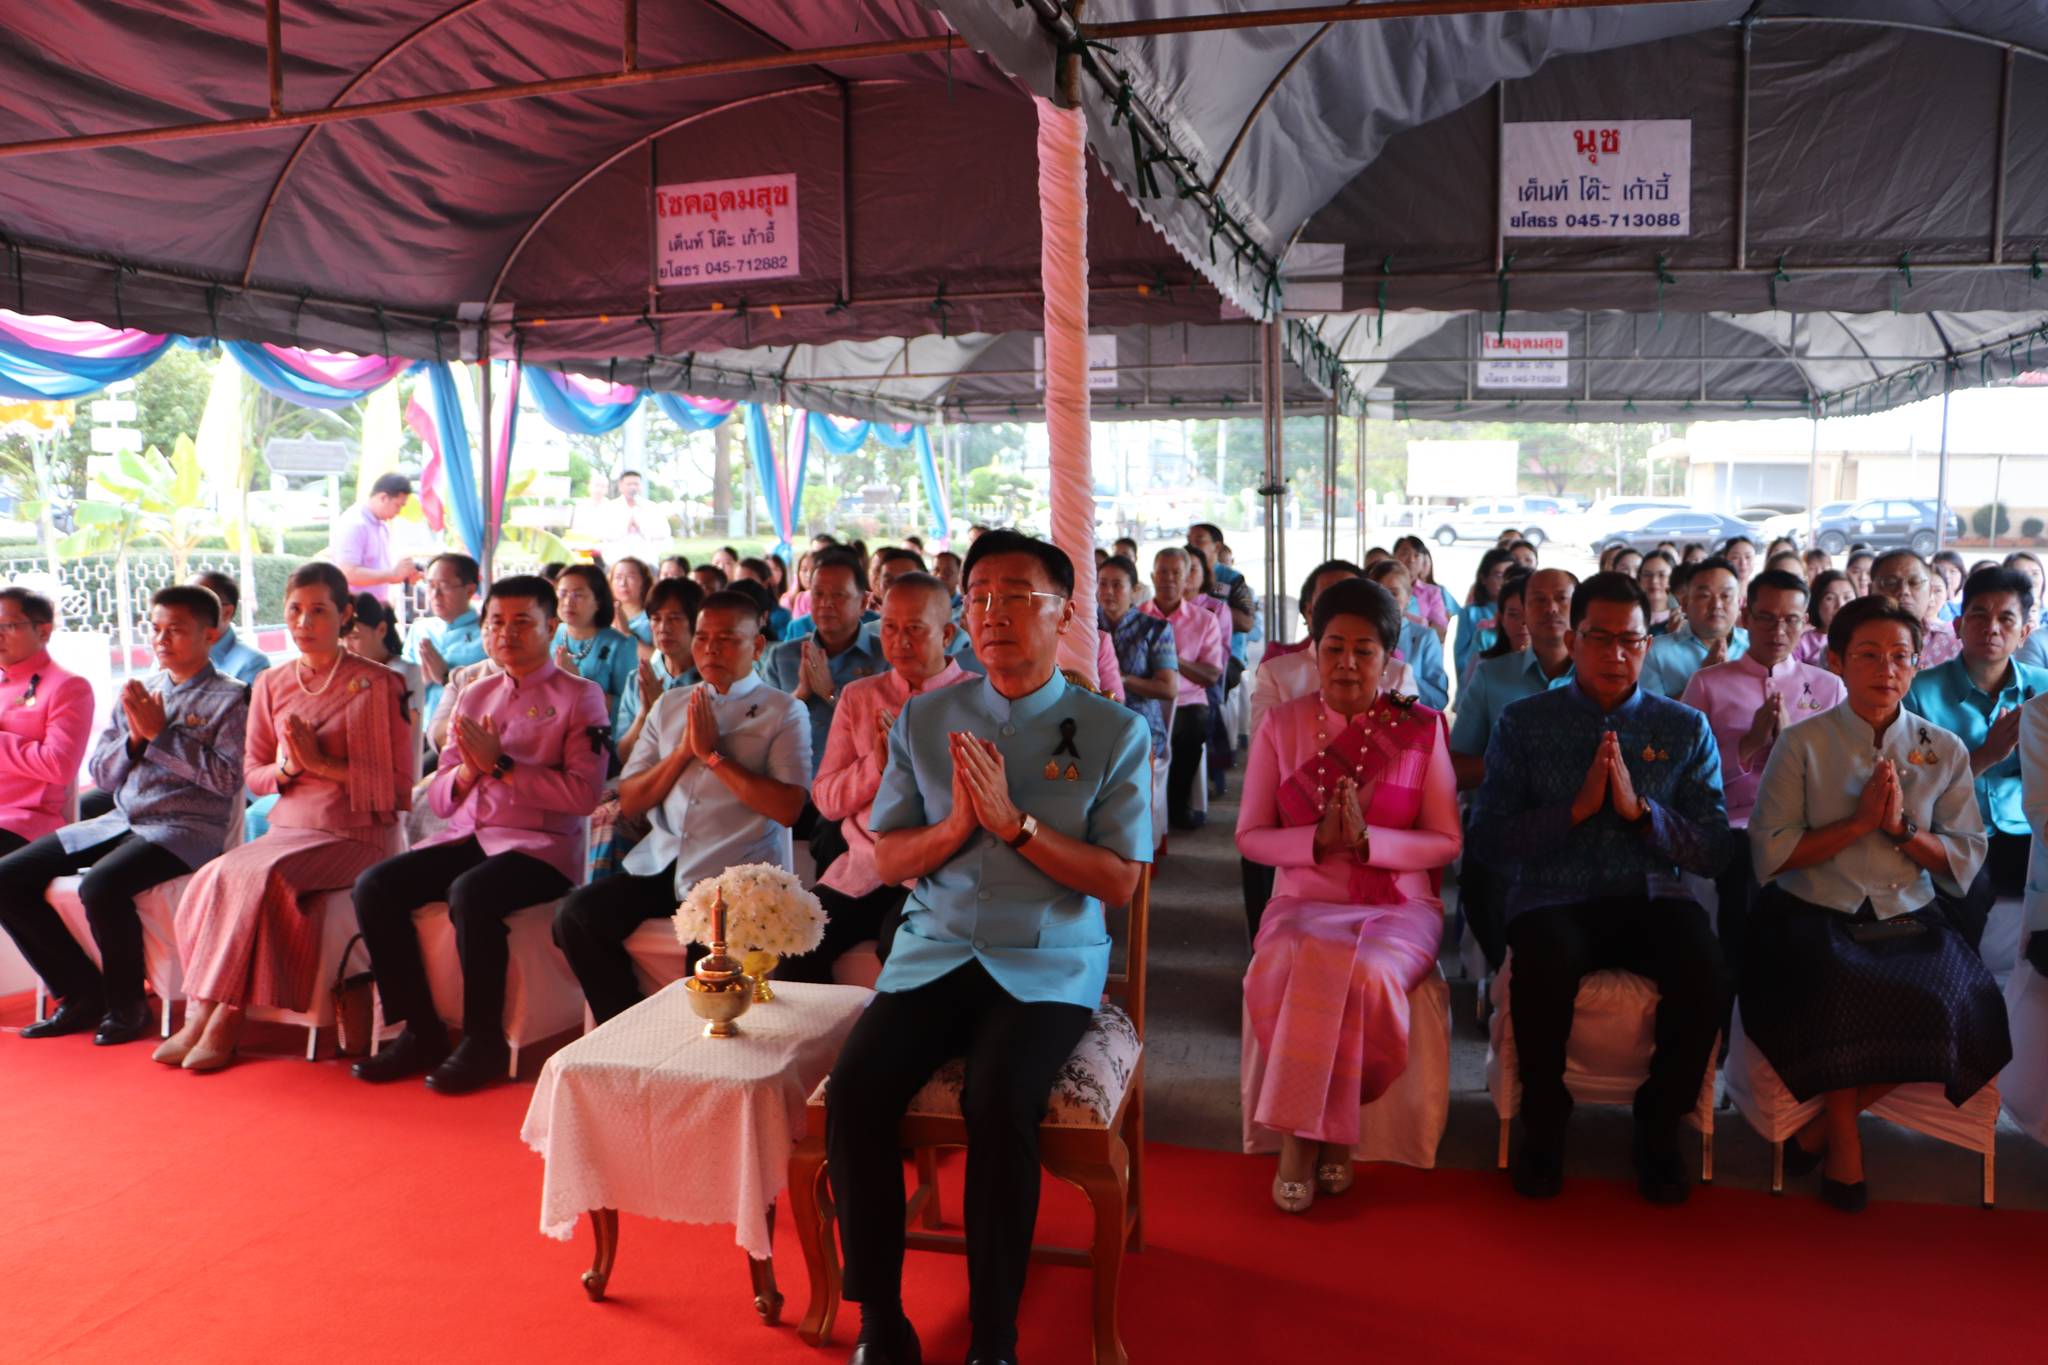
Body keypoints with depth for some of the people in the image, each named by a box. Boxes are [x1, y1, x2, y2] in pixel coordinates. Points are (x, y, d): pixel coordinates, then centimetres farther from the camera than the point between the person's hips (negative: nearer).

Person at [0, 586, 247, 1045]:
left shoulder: (230, 698, -3)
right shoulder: (138, 693, 16)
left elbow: (227, 779, -15)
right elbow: (101, 774, 15)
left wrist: (160, 733, -14)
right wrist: (134, 737, -5)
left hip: (186, 829, -7)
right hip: (119, 822, 8)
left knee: (101, 886, -32)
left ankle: (126, 1005, -8)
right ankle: (83, 993, 6)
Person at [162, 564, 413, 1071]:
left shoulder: (379, 684, -2)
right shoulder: (270, 685, 14)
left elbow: (398, 786, -4)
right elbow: (252, 774, 17)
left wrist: (322, 763, -14)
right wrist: (285, 767, -5)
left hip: (353, 837, -5)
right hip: (286, 829, 5)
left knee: (258, 875, -29)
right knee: (211, 879, -24)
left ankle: (220, 1019, -17)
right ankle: (202, 1018, -15)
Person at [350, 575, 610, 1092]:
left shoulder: (580, 697, 0)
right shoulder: (475, 696, 18)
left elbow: (583, 793, -14)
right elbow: (439, 797, 16)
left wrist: (500, 764, -14)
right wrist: (468, 770, -6)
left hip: (539, 844, -6)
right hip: (467, 835, 6)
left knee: (471, 893, -34)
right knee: (373, 887, -15)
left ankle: (483, 1041, -15)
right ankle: (420, 1031, -3)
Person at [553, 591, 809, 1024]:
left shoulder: (784, 712, 3)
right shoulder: (669, 706, 17)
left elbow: (788, 808, -11)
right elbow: (628, 804, 13)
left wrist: (712, 753, -10)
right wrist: (682, 751, -2)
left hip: (734, 875, -5)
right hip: (660, 862, 5)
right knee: (576, 916, -16)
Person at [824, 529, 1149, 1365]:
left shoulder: (1112, 733, 0)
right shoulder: (923, 720, 8)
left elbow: (1119, 882, -5)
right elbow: (887, 860, 8)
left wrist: (1014, 822, -16)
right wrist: (953, 826, -13)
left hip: (1048, 964, -3)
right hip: (934, 950, 3)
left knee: (999, 1106, -29)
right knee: (854, 1092, -21)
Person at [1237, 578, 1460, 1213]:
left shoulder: (1420, 728, 4)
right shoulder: (1282, 725, 7)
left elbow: (1447, 841, 1)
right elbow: (1250, 835, 6)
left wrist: (1367, 839, -17)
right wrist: (1317, 839, -14)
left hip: (1398, 905, -1)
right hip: (1304, 903, 1)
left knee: (1367, 972, -34)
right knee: (1294, 964, -34)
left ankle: (1302, 1134, -10)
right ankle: (1328, 1135, -11)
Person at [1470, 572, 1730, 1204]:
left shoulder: (1686, 728, 11)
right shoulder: (1523, 723, 6)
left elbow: (1713, 851, 4)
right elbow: (1487, 839, -3)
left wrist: (1640, 808, -12)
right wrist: (1577, 806, -13)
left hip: (1649, 899, 2)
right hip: (1552, 899, -2)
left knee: (1707, 979, -28)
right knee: (1543, 974, -34)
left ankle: (1659, 1124, 2)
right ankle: (1544, 1122, -2)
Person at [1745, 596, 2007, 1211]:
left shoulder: (1944, 751, 9)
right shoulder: (1803, 744, 1)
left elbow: (1965, 862, 6)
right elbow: (1771, 853, -5)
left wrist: (1900, 826, -11)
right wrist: (1859, 822, -13)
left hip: (1908, 920, 3)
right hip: (1815, 914, -3)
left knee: (1946, 1001, -26)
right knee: (1835, 991, -33)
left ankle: (1825, 1125, -6)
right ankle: (1845, 1139, -6)